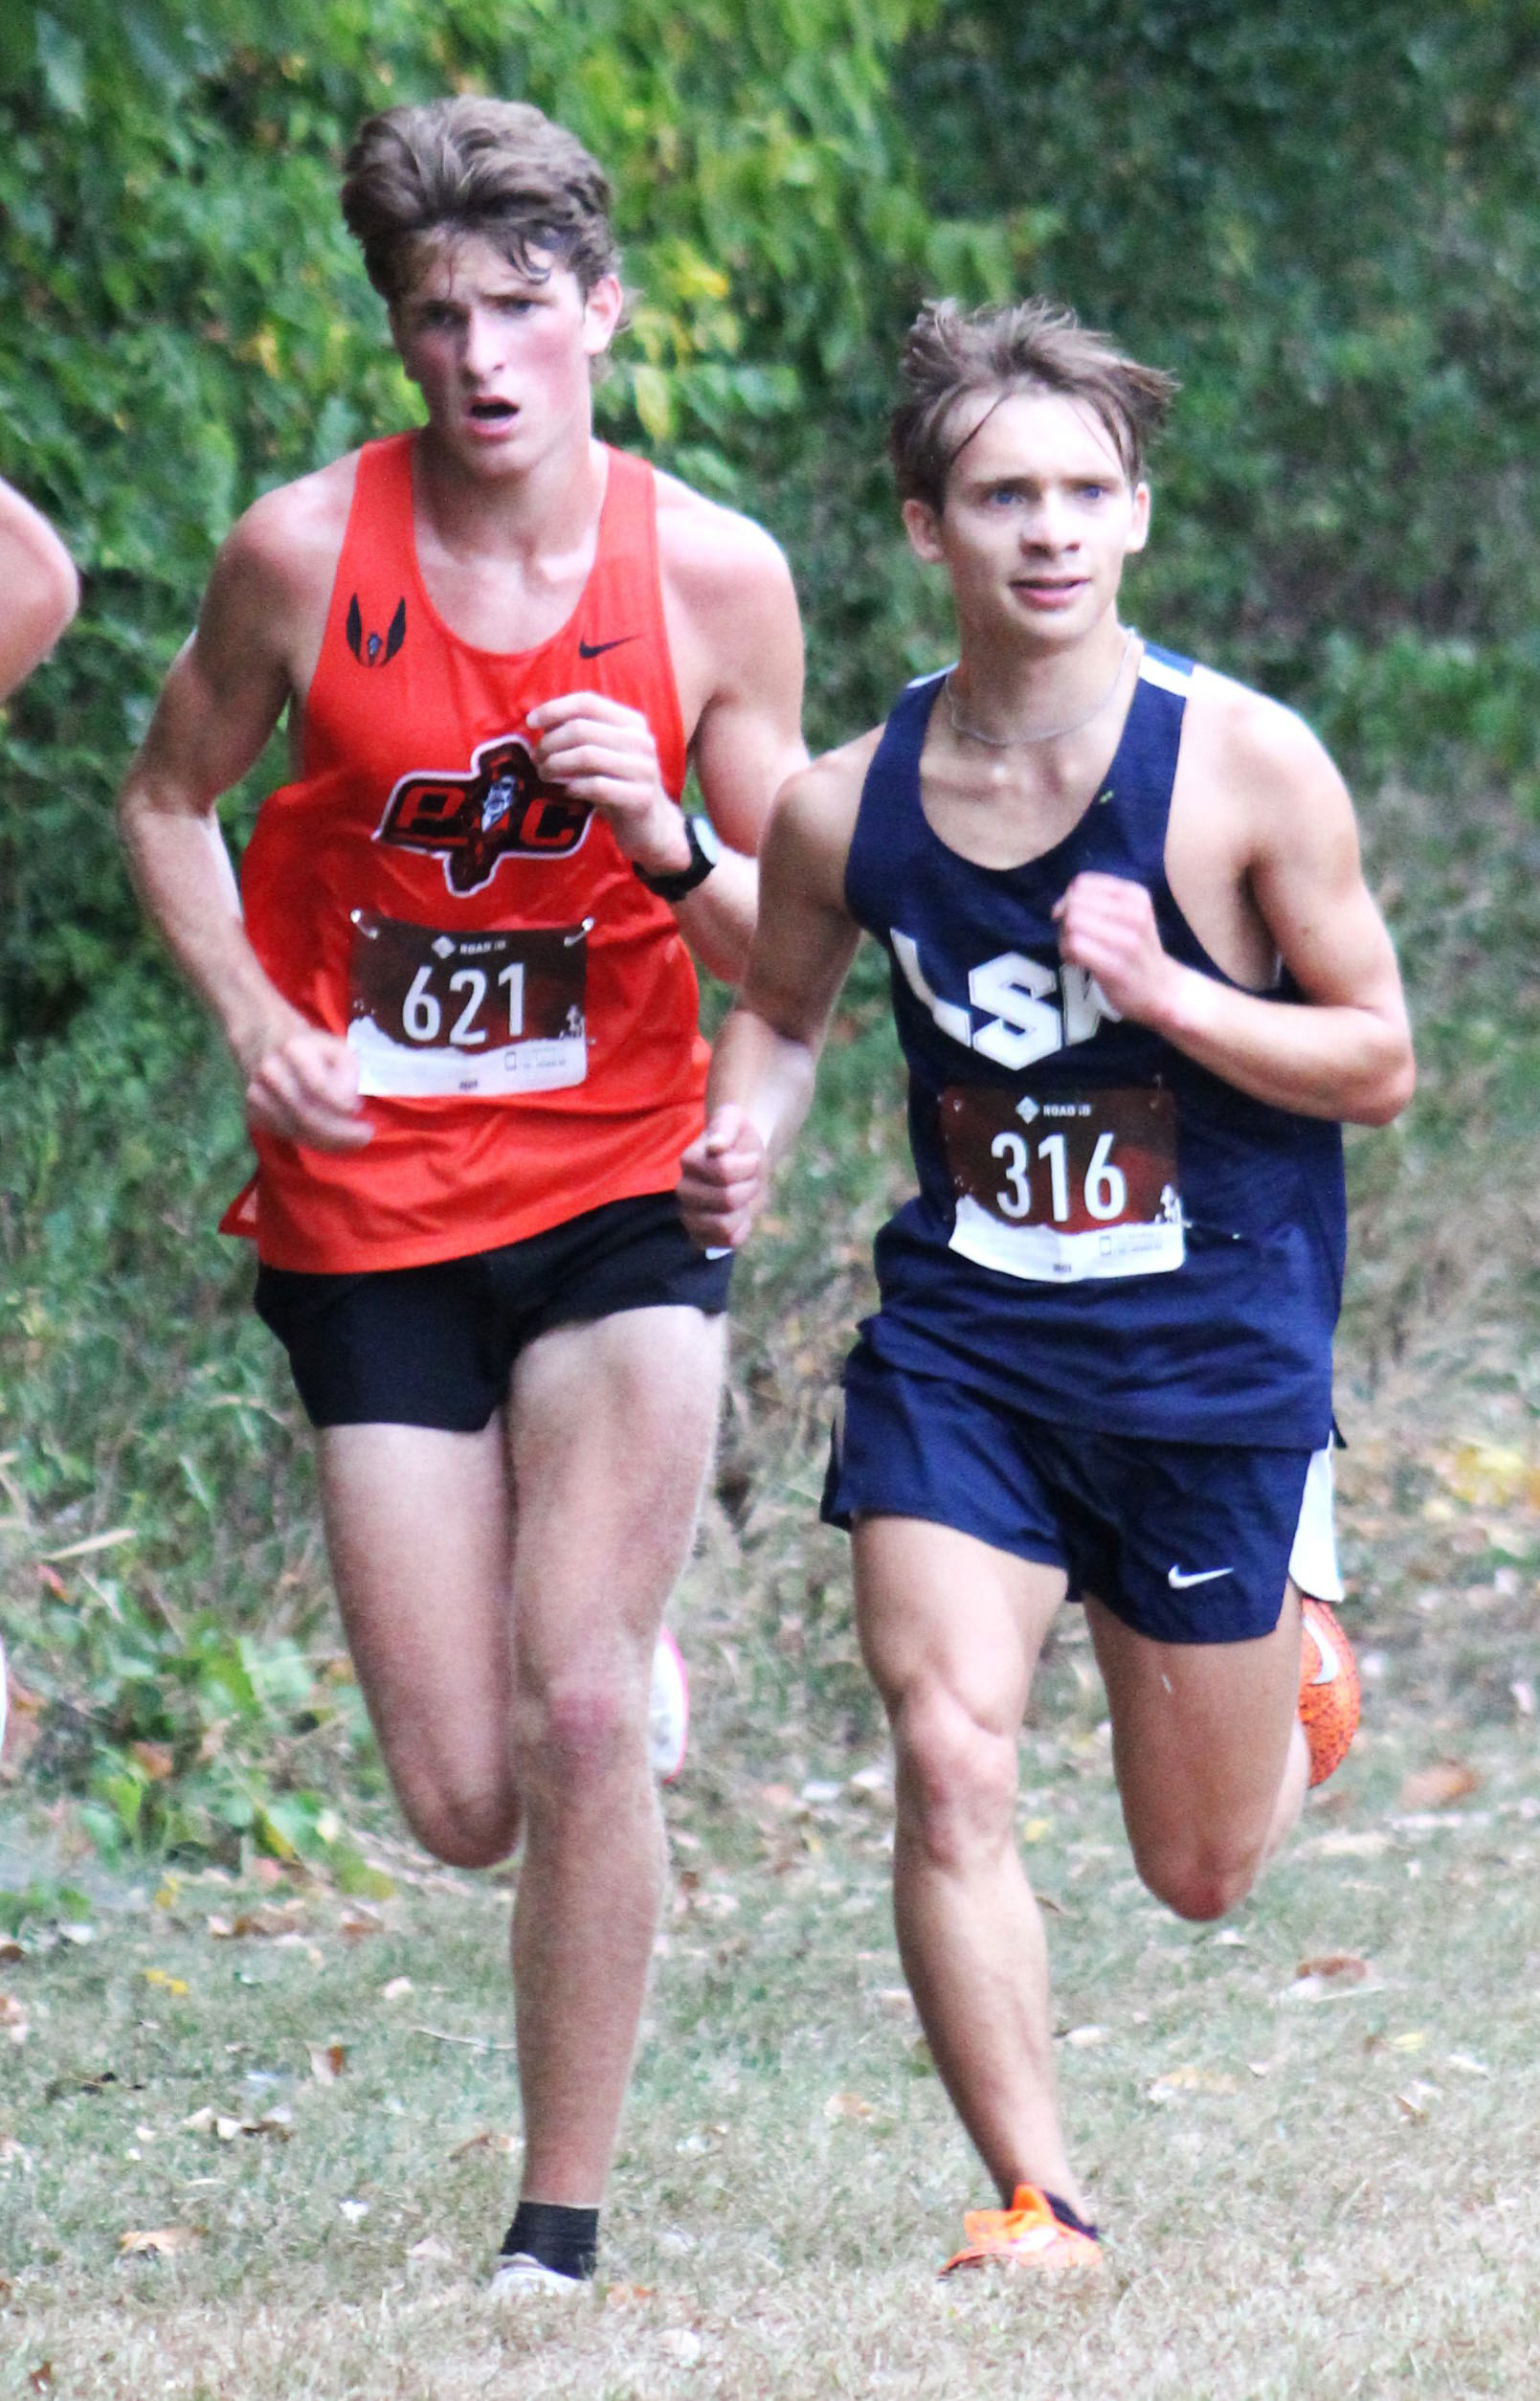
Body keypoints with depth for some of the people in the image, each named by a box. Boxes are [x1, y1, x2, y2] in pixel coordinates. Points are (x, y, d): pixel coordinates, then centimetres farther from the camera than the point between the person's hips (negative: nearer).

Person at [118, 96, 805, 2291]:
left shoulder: (713, 576, -4)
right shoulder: (305, 551, -6)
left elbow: (793, 947, 3)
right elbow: (169, 800, 11)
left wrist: (664, 838, -18)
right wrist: (253, 1018, -6)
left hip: (617, 1199, -1)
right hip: (370, 1214, 1)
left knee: (578, 1724, -16)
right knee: (463, 1807, 0)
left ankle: (564, 2224, -3)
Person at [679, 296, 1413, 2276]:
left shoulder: (1245, 765, -12)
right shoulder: (844, 808, -4)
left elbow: (1376, 1062, -5)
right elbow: (780, 1011, 16)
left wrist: (1165, 990, -22)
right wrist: (738, 1143, -6)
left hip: (1212, 1351, -1)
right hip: (961, 1346, 2)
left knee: (1201, 1869, 11)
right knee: (951, 1770, -17)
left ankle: (1295, 1643, 45)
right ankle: (1036, 2201, -4)